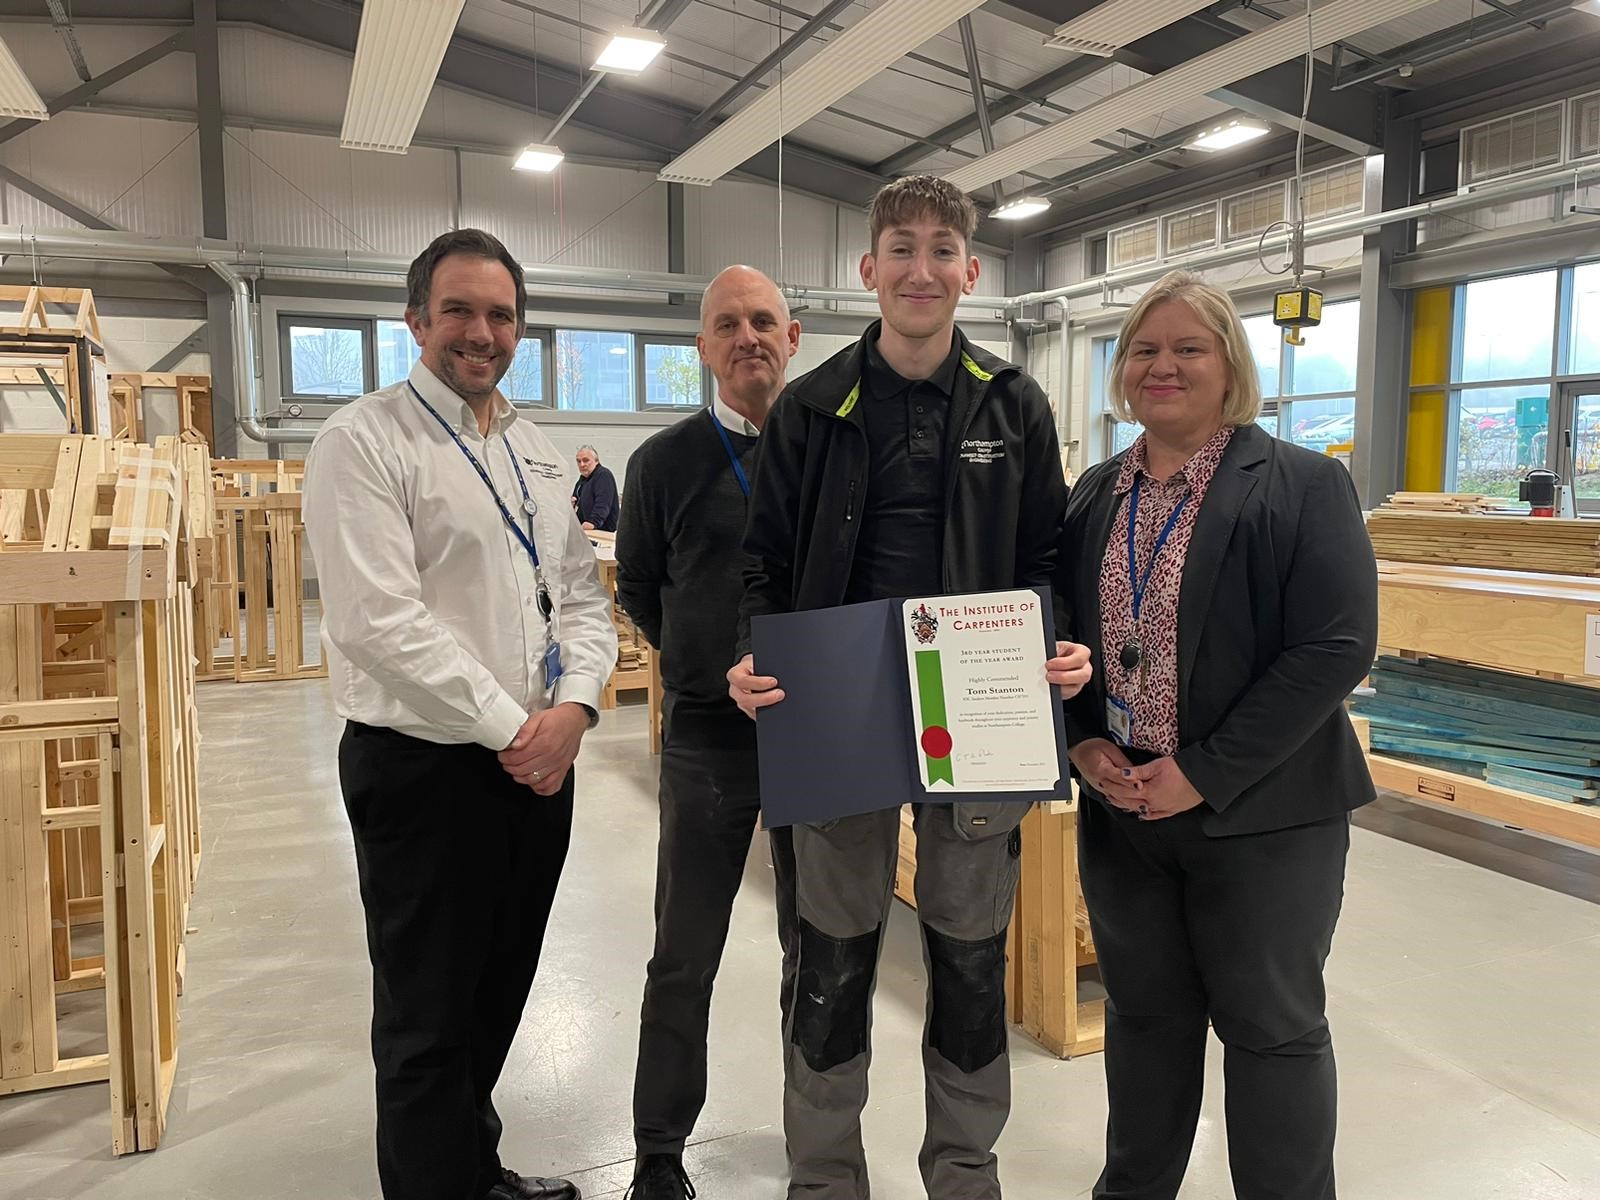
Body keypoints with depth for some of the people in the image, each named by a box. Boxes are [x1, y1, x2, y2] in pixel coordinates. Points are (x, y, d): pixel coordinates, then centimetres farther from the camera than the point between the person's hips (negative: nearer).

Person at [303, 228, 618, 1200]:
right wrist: (507, 727, -17)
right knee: (428, 1017, 8)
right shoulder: (365, 443, -9)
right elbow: (382, 620, -19)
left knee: (500, 990, 21)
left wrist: (574, 704, -8)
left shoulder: (537, 451, 12)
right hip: (426, 766, -7)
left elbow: (582, 592, 10)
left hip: (541, 760, 7)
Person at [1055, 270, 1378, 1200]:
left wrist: (1203, 774, -19)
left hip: (1261, 814, -5)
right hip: (1121, 807, 5)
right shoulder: (1095, 498, 8)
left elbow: (1336, 648, -16)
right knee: (1144, 1011, 18)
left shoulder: (1304, 486, -8)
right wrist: (1082, 743, -6)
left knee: (1272, 1025, 10)